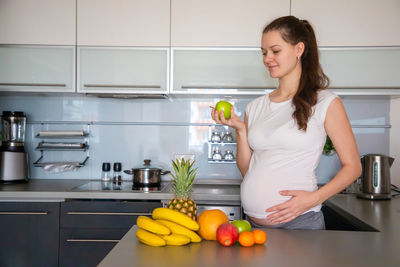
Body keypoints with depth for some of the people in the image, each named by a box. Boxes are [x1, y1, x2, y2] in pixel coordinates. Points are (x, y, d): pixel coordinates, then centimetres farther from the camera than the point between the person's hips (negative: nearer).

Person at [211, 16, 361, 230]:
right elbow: (247, 170, 11)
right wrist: (240, 129, -2)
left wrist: (315, 198, -16)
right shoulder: (255, 107, 10)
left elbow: (352, 166, -2)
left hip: (299, 222, -4)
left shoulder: (325, 103, -3)